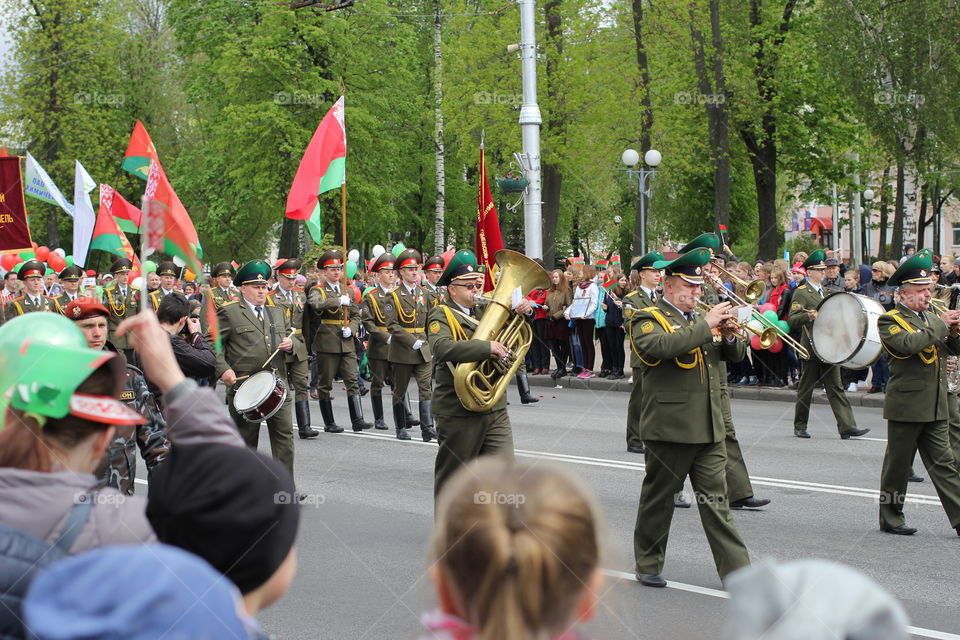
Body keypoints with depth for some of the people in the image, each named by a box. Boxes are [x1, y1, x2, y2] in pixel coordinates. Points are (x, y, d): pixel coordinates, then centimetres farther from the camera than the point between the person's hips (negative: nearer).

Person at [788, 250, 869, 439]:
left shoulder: (823, 292, 17)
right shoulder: (801, 293, -7)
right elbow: (792, 319, -16)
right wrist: (809, 316, -31)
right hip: (812, 349, -6)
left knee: (835, 387, 0)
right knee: (806, 388, 4)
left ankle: (847, 427, -6)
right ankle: (800, 427, 16)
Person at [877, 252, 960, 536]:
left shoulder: (931, 316, 15)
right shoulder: (890, 320, -7)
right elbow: (910, 343, -26)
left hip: (935, 407, 6)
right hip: (906, 405, -6)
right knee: (898, 463, 4)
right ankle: (891, 518, 16)